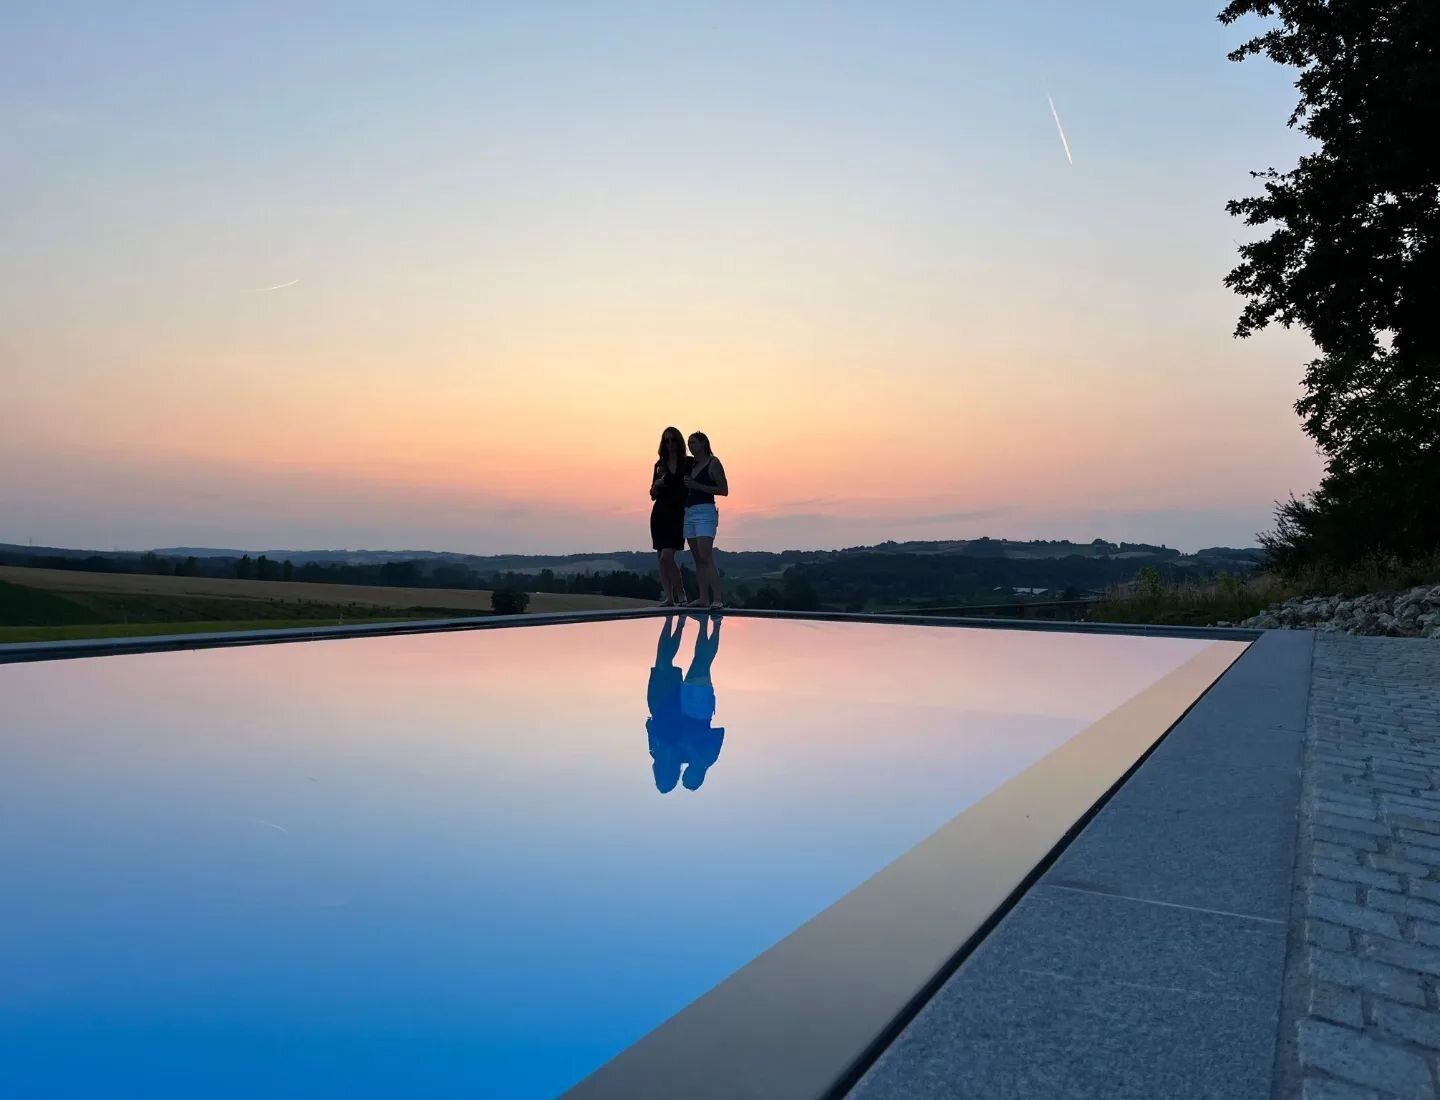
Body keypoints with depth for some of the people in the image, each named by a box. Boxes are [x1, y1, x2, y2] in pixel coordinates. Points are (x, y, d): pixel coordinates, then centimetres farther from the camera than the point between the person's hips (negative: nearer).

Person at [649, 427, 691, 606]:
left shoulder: (689, 463, 0)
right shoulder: (660, 465, 11)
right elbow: (653, 494, 15)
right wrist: (656, 485, -6)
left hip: (678, 515, -5)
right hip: (660, 514, 5)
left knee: (667, 556, -15)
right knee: (661, 559, 3)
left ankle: (680, 594, -3)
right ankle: (668, 597, 9)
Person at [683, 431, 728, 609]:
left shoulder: (713, 463, -3)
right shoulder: (691, 465, 17)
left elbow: (724, 490, -8)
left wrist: (698, 486, -15)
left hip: (705, 512, -8)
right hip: (689, 513, 8)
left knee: (706, 557, -17)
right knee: (698, 559, 4)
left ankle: (717, 599, -20)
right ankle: (703, 598, 5)